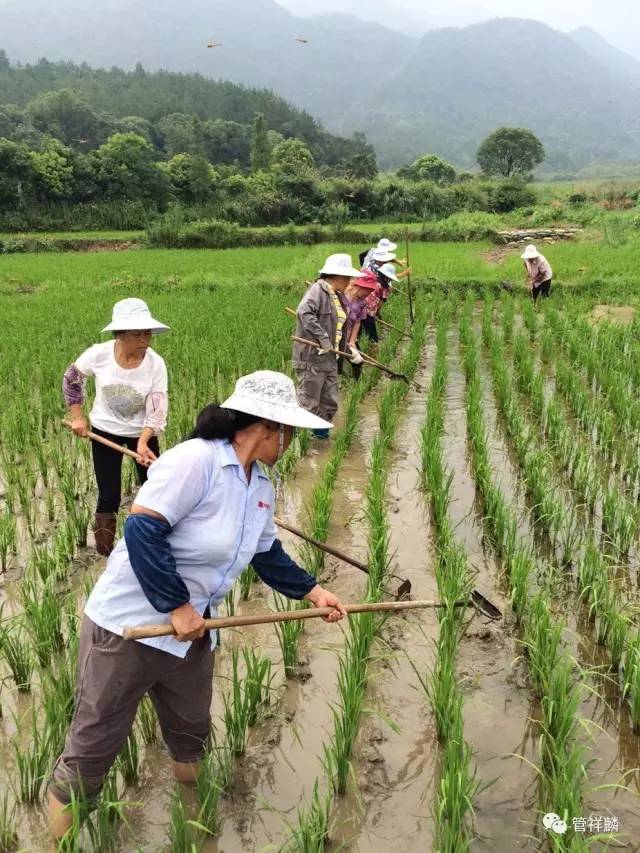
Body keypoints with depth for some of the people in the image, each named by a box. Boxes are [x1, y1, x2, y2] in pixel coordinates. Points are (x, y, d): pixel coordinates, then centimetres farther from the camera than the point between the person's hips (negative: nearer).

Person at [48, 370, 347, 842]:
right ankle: (57, 833, 28)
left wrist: (312, 590, 8)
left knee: (191, 733, 24)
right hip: (128, 625, -8)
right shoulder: (195, 459, -26)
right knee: (93, 745, 6)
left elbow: (266, 552, 16)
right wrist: (177, 605, -23)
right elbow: (142, 530, -28)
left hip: (191, 631, 8)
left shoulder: (262, 486, 4)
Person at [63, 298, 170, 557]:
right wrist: (77, 416, -3)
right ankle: (105, 551, 25)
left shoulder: (155, 363, -23)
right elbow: (71, 378, -1)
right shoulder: (98, 354, -21)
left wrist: (143, 442, -36)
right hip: (105, 431, 0)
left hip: (142, 433, 0)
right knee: (108, 496, 3)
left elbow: (157, 410, -22)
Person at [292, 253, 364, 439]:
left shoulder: (337, 296, 16)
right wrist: (322, 338, -28)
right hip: (312, 359, -9)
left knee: (330, 403, 15)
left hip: (330, 359, 9)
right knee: (308, 403, -2)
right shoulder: (318, 289, -13)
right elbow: (304, 312, -28)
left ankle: (321, 432, 30)